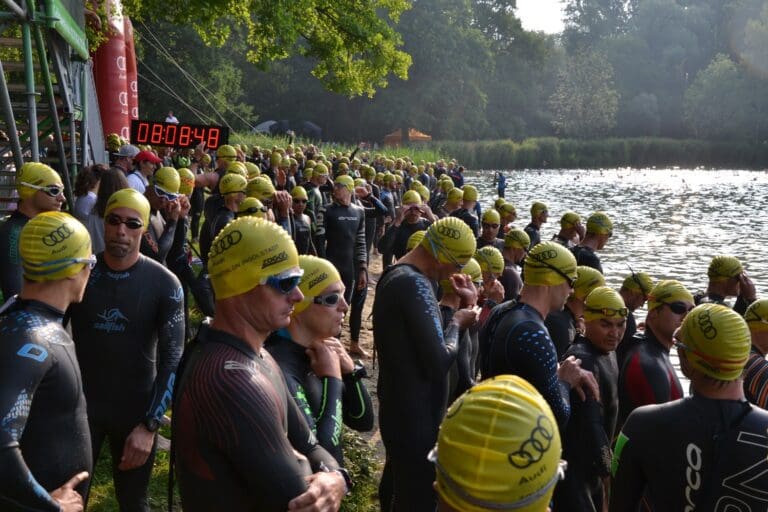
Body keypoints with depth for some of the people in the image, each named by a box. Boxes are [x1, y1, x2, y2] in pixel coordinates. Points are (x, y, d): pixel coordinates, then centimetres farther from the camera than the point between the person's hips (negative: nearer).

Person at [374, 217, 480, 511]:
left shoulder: (396, 275, 7)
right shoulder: (414, 284, -25)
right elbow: (438, 362, -26)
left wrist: (454, 309, 0)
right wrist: (456, 322, -10)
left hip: (399, 408, 10)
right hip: (415, 417, -10)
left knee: (397, 488, 25)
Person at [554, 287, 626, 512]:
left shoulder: (606, 352, 8)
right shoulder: (583, 360, -23)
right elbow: (590, 423, -26)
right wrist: (607, 470, -21)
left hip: (592, 465, 10)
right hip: (573, 468, -10)